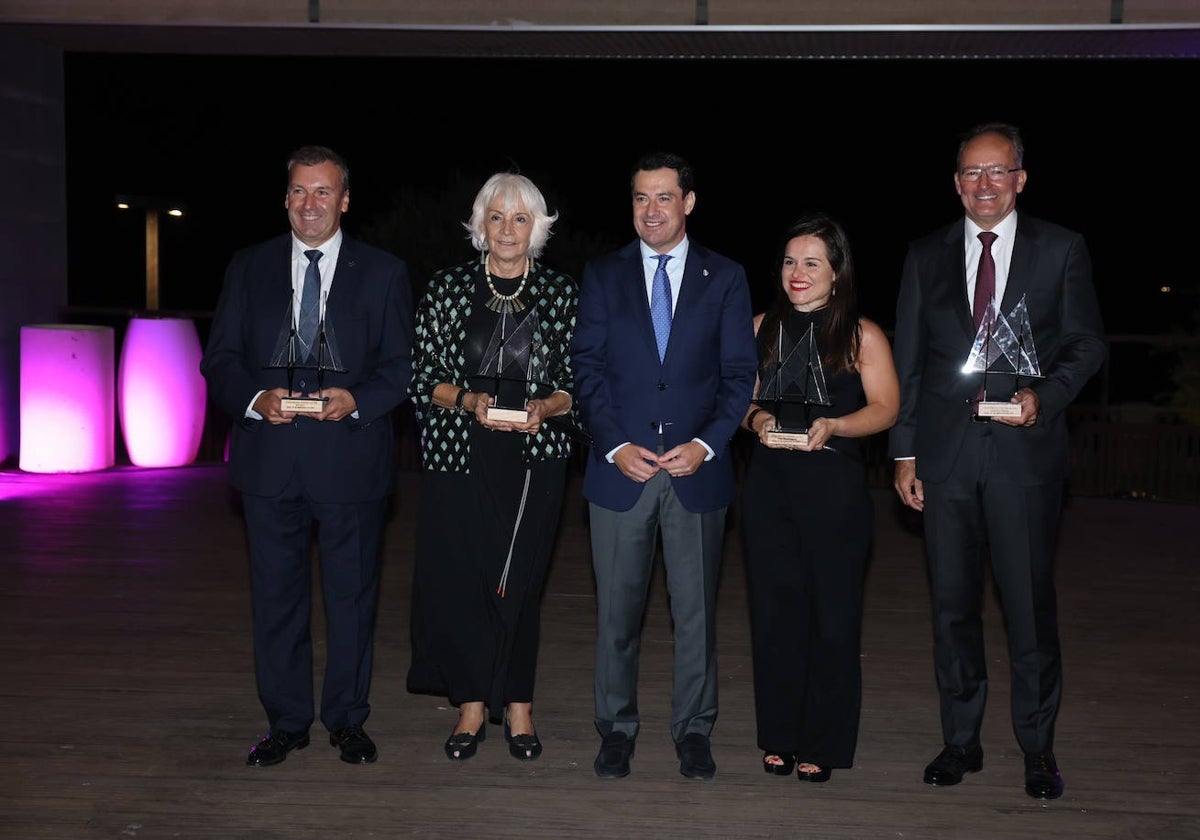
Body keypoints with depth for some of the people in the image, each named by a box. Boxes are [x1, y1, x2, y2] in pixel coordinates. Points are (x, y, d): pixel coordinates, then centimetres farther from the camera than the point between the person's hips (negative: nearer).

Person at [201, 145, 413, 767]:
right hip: (269, 457, 2)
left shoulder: (384, 272, 6)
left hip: (351, 456, -1)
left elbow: (400, 365, 3)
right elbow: (220, 358, 7)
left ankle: (347, 720, 21)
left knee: (352, 593, 6)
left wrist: (356, 399, -15)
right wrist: (256, 399, -12)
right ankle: (286, 721, 21)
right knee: (276, 594, 8)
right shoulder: (249, 267, 11)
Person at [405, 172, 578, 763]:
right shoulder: (446, 289, 5)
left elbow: (577, 383, 8)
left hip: (533, 458, 0)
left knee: (520, 581, 3)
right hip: (458, 458, 0)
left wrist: (545, 407, -12)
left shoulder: (562, 295, 6)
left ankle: (517, 704, 17)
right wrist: (467, 399, -13)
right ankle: (472, 705, 14)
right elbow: (422, 378, 5)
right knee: (457, 577, -1)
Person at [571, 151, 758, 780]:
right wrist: (615, 446, -9)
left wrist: (706, 444, -9)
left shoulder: (725, 277, 7)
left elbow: (739, 373, 4)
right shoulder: (602, 275, 8)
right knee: (616, 608, 6)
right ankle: (616, 729, 19)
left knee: (696, 608, 6)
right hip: (620, 466, 0)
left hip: (696, 469, 0)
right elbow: (587, 369, 3)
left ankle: (693, 730, 19)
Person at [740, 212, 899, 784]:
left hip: (836, 486, -3)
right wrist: (757, 420, -8)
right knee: (774, 609, 6)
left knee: (831, 614, 0)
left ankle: (822, 746, 12)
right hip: (769, 482, 3)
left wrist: (832, 426, -19)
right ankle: (779, 738, 18)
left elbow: (885, 408, -3)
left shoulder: (862, 336, 0)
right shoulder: (763, 328, 11)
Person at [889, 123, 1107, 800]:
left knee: (1031, 603, 1)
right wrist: (904, 452, 5)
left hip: (1026, 449, -2)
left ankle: (1039, 750, 16)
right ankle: (961, 740, 23)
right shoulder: (927, 256, 10)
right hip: (945, 453, 3)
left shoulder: (1062, 249, 3)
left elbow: (1088, 343, 4)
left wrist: (1046, 394, -15)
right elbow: (908, 362, 9)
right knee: (953, 603, 9)